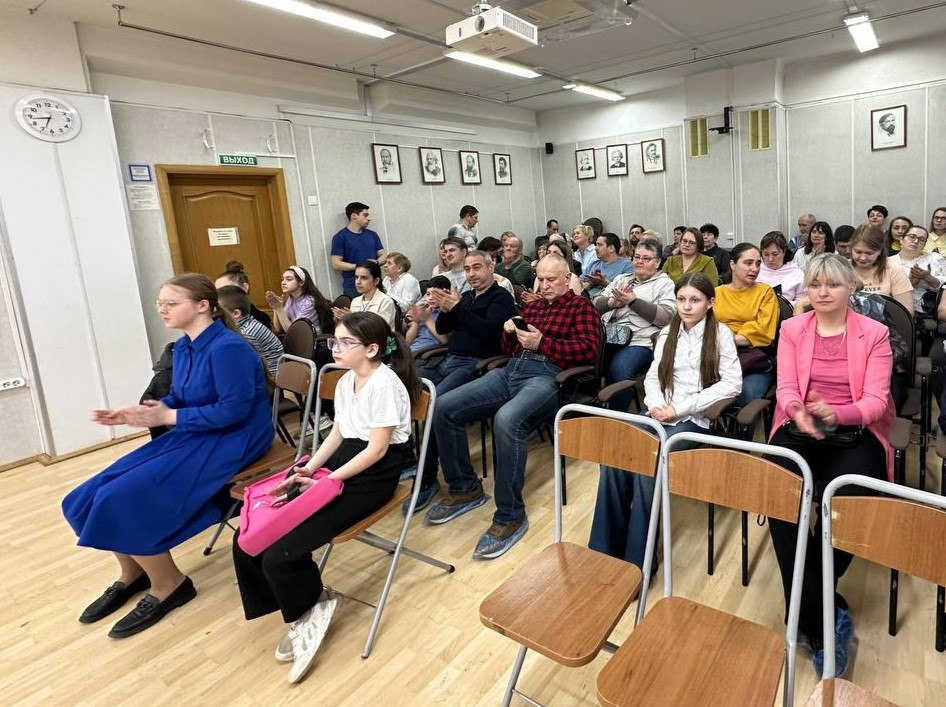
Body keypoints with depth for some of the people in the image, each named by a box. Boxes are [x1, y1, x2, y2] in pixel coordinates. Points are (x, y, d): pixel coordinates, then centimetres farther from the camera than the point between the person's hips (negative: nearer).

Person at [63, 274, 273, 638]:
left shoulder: (227, 348, -21)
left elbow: (234, 410, -25)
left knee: (123, 499, -17)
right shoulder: (183, 346, 8)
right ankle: (133, 575, 25)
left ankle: (168, 586, 4)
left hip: (231, 442, -9)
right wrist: (135, 413, -3)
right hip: (194, 435, 10)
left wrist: (168, 418, -19)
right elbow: (177, 400, 15)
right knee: (94, 494, 3)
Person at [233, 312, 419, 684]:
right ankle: (303, 613, 11)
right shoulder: (345, 381, 12)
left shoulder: (384, 383, -15)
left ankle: (312, 605, 12)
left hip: (372, 476, -9)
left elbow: (376, 449, -17)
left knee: (280, 554, -20)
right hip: (342, 464, 9)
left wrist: (326, 480, -15)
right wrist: (307, 470, 1)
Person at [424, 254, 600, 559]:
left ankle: (510, 515, -22)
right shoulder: (531, 307, 28)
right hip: (511, 370, 7)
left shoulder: (581, 307, 10)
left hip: (546, 375, -7)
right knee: (444, 407, -10)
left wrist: (542, 343, -13)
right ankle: (464, 488, 6)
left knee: (507, 419, -39)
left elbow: (589, 349, -6)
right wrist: (509, 332, 6)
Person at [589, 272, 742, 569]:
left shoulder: (720, 333, 2)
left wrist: (680, 407, -13)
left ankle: (637, 559, -15)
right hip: (660, 414, 4)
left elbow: (732, 384, -7)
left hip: (695, 419, -4)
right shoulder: (667, 333, 17)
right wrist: (656, 404, -8)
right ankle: (605, 549, -13)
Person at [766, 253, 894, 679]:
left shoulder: (874, 334, 3)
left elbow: (876, 400, -5)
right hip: (799, 431, 1)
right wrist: (798, 412, -23)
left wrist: (836, 414, -26)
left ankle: (809, 614, -4)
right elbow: (785, 388, 0)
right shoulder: (792, 329, 9)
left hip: (855, 434, -1)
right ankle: (827, 616, -12)